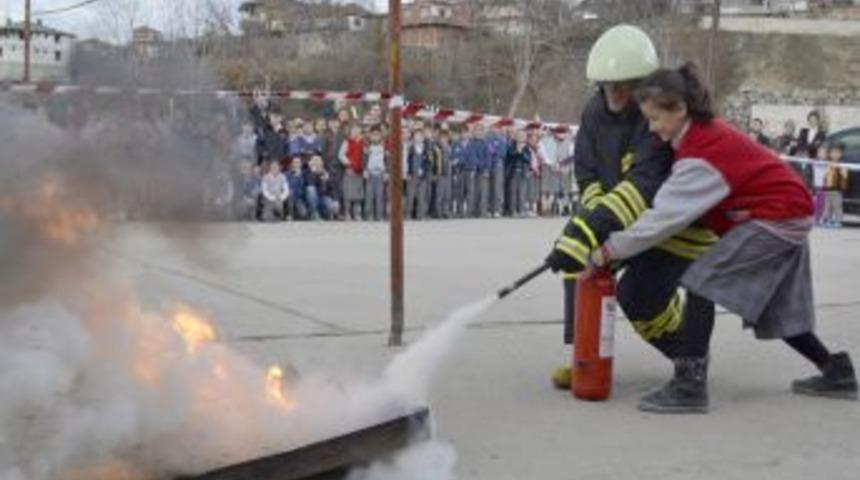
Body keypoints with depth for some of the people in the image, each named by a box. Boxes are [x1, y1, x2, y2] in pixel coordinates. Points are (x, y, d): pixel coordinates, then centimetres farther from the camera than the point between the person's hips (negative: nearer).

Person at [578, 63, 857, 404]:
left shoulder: (700, 154, -24)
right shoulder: (706, 132, 4)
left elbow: (667, 216, -25)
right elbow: (668, 204, 8)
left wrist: (611, 249, -20)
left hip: (775, 219, -10)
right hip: (789, 215, 10)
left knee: (702, 282, -15)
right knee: (774, 310, 17)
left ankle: (693, 379, -19)